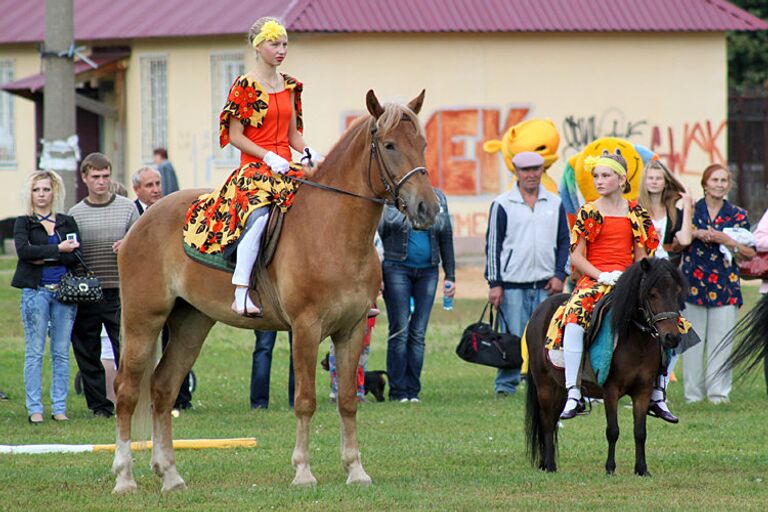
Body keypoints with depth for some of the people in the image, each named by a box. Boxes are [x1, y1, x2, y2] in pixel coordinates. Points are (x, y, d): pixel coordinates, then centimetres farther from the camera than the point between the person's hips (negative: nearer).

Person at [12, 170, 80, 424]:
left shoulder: (67, 222, 12)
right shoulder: (24, 223, 5)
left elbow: (76, 255, 0)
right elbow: (23, 250, -13)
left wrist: (45, 258, -12)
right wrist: (58, 249, -15)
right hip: (36, 291, -2)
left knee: (61, 353, 2)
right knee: (35, 352, -3)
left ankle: (59, 407, 6)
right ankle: (35, 409, -1)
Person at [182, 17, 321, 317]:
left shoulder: (289, 86, 16)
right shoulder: (245, 86, -3)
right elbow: (234, 136, -7)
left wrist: (310, 154, -1)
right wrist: (268, 157, -17)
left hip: (287, 168, 7)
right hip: (255, 168, -7)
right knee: (258, 214, -36)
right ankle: (241, 295, -41)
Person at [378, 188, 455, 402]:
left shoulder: (438, 198, 9)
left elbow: (446, 239, 13)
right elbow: (377, 234, -2)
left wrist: (450, 276, 10)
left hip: (428, 271, 3)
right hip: (397, 269, -3)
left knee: (418, 333, 3)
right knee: (399, 331, -5)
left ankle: (412, 390, 8)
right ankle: (398, 391, 0)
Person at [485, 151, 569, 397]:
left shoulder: (555, 204, 12)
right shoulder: (502, 205, 2)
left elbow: (564, 242, 15)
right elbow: (493, 245, 2)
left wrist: (559, 275, 3)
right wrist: (494, 283, -4)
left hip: (546, 285, 3)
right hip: (512, 285, -3)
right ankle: (505, 386, 1)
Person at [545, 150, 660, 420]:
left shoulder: (636, 213, 11)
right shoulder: (588, 213, 4)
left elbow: (641, 256, 12)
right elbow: (576, 256, 1)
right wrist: (602, 276, -13)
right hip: (594, 282, -3)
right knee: (575, 317, -33)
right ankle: (573, 395, -31)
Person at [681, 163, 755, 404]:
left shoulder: (737, 215, 7)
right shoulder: (690, 210, 7)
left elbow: (751, 253, 6)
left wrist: (729, 241, -11)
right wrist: (695, 234, -8)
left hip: (725, 285, 0)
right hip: (694, 282, 0)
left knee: (721, 341, -3)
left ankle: (718, 393, 3)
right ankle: (692, 393, 9)